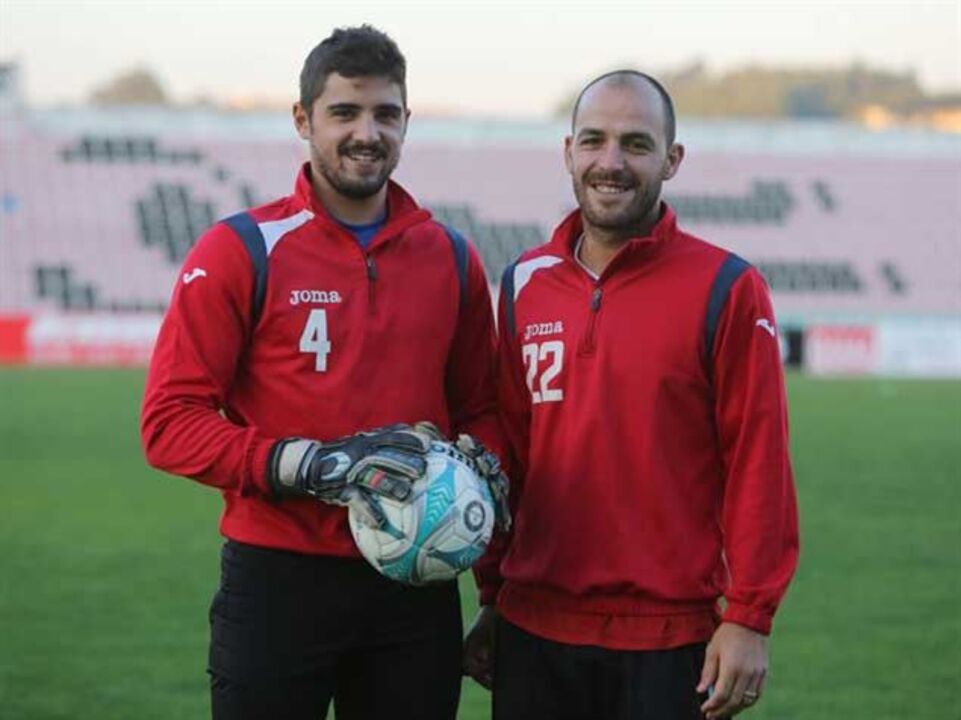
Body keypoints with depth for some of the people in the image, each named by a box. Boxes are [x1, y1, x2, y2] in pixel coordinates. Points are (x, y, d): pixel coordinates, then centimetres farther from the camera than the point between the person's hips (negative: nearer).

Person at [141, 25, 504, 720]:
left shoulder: (451, 259, 8)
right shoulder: (241, 252, -5)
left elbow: (478, 409, 18)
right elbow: (170, 421, -9)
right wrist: (309, 465, -20)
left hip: (415, 585, 4)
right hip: (279, 581, -4)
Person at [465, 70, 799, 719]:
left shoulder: (726, 290, -5)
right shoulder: (526, 284, 8)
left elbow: (758, 464, -7)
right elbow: (506, 450, 13)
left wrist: (749, 618, -10)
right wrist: (492, 598, 13)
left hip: (670, 642, -4)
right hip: (533, 634, 4)